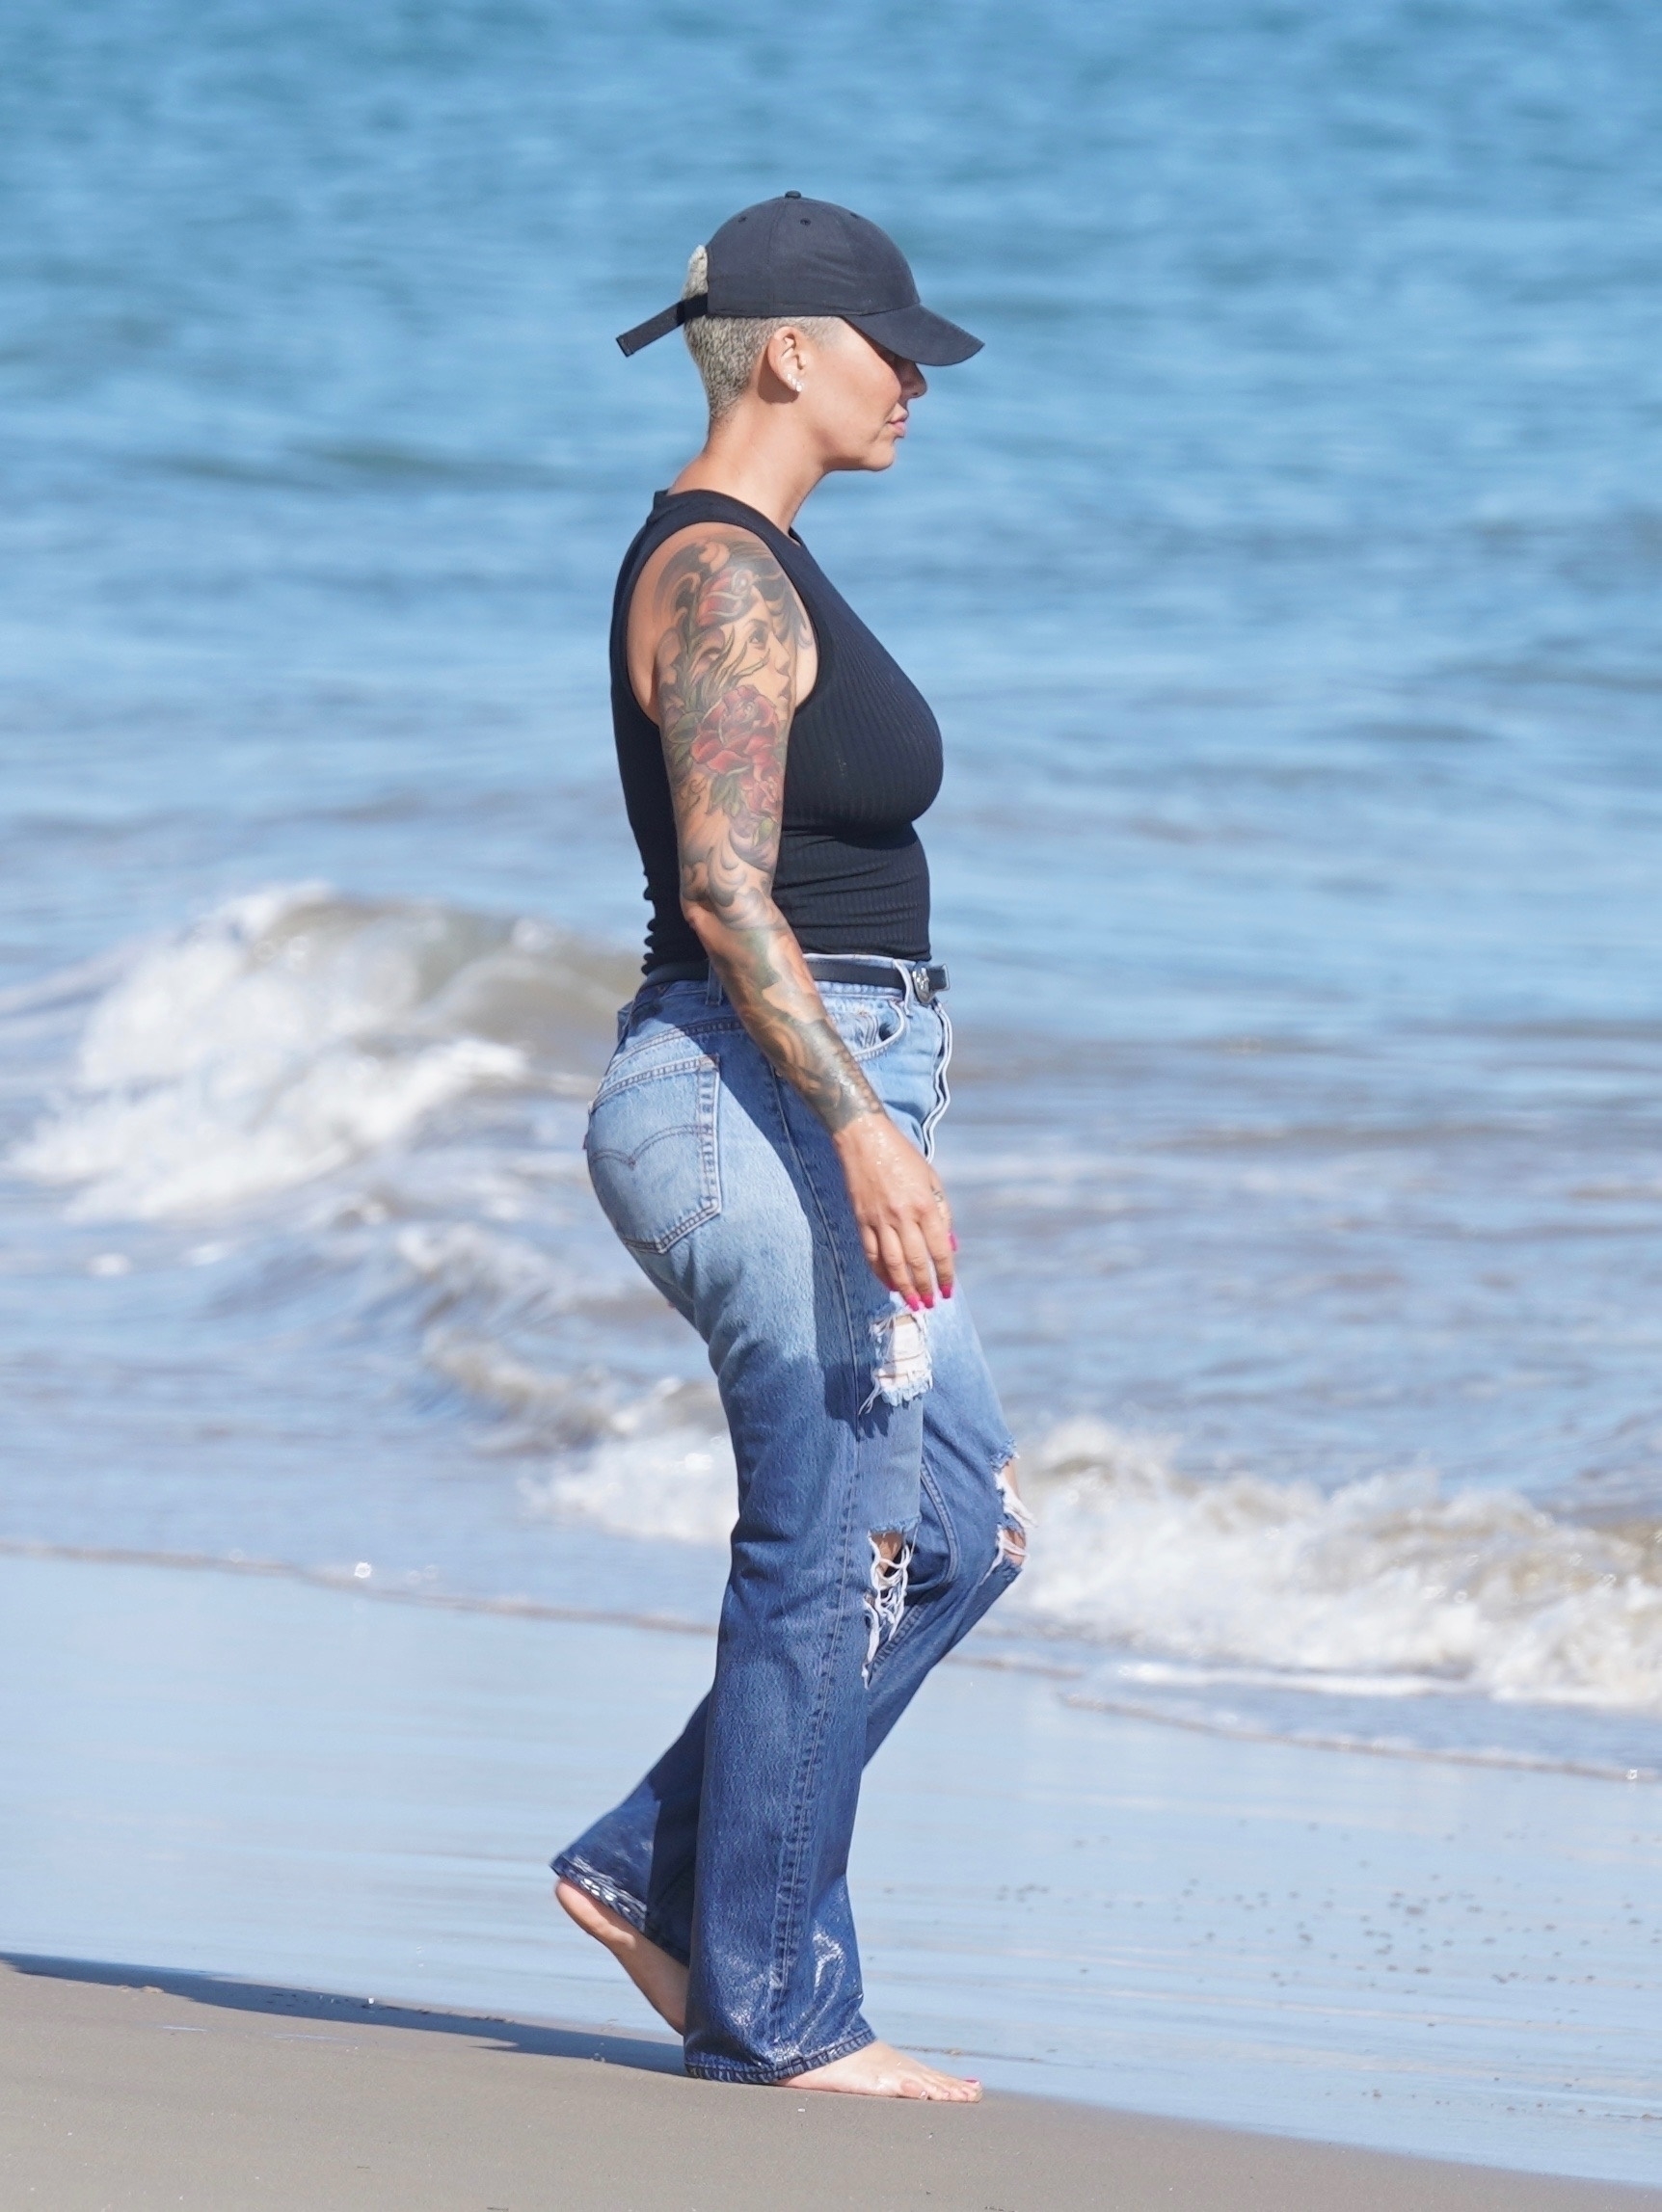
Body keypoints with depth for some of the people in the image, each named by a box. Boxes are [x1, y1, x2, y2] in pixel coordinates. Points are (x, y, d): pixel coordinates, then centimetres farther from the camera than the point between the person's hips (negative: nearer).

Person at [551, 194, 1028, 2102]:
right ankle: (776, 2009, 3)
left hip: (810, 1105, 10)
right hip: (766, 1093, -10)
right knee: (832, 1556, -5)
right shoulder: (720, 573, -14)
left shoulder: (751, 563, 17)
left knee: (962, 1528, 12)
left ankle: (650, 1874, 16)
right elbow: (727, 889, -22)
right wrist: (863, 1125, -28)